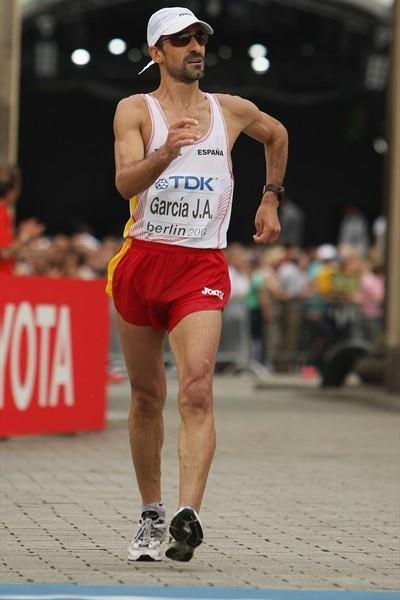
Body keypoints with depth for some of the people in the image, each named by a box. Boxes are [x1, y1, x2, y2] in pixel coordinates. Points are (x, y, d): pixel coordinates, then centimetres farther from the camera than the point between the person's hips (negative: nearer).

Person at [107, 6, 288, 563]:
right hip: (142, 261, 0)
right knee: (147, 396, 9)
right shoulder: (135, 110, 1)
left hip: (203, 266, 0)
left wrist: (271, 198, 29)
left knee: (196, 389, -20)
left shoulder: (233, 111, 10)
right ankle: (151, 515, 24)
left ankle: (188, 515, -31)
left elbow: (277, 135, 33)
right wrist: (165, 153, -33)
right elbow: (125, 181, -16)